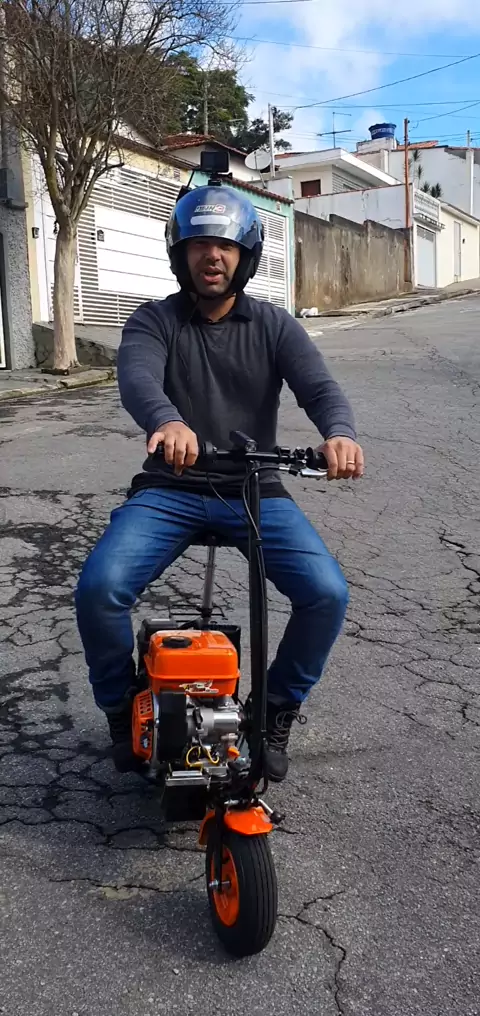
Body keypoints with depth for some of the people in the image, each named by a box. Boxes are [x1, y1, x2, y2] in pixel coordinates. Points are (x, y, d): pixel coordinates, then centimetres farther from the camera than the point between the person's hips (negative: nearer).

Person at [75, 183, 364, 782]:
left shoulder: (274, 327, 5)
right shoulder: (154, 321, 1)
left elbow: (319, 386, -12)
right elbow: (137, 380, -21)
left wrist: (338, 433, -37)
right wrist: (166, 421, -47)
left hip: (255, 491, 1)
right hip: (169, 490, -1)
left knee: (327, 594, -21)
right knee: (98, 589, -24)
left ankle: (277, 710, 8)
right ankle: (123, 711, 6)